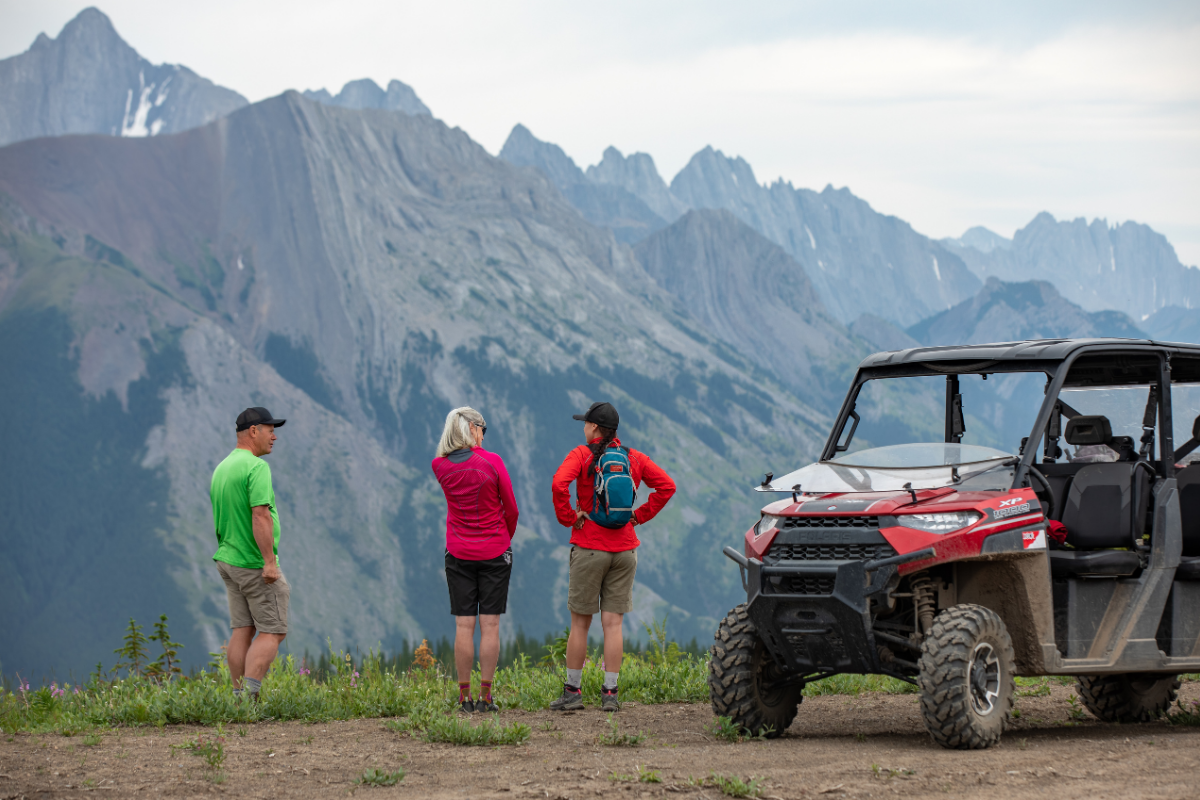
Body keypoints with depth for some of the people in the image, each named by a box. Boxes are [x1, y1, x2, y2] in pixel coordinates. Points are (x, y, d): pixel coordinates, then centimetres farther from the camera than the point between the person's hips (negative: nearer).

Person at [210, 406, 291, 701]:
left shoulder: (222, 467, 13)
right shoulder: (256, 467, -16)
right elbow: (260, 516, -25)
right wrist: (269, 561, -26)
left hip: (227, 560, 9)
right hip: (255, 564, -9)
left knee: (242, 630, 9)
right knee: (272, 631, -5)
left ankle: (238, 697, 7)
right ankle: (249, 696, -14)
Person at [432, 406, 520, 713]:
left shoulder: (440, 466, -4)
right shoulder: (492, 462, -11)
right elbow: (511, 508, -2)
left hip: (459, 553, 2)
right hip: (495, 550, -2)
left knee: (463, 625, 3)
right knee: (490, 625, 1)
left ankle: (465, 696, 3)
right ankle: (486, 696, 2)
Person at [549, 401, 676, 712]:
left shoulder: (582, 455, -6)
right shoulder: (634, 458, 7)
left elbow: (560, 483, -22)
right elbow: (667, 486, 5)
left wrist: (568, 517, -10)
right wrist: (640, 515, 7)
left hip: (589, 547, -3)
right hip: (624, 548, 3)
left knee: (579, 622, 5)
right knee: (613, 623, 4)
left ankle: (573, 691, 10)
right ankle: (610, 693, 1)